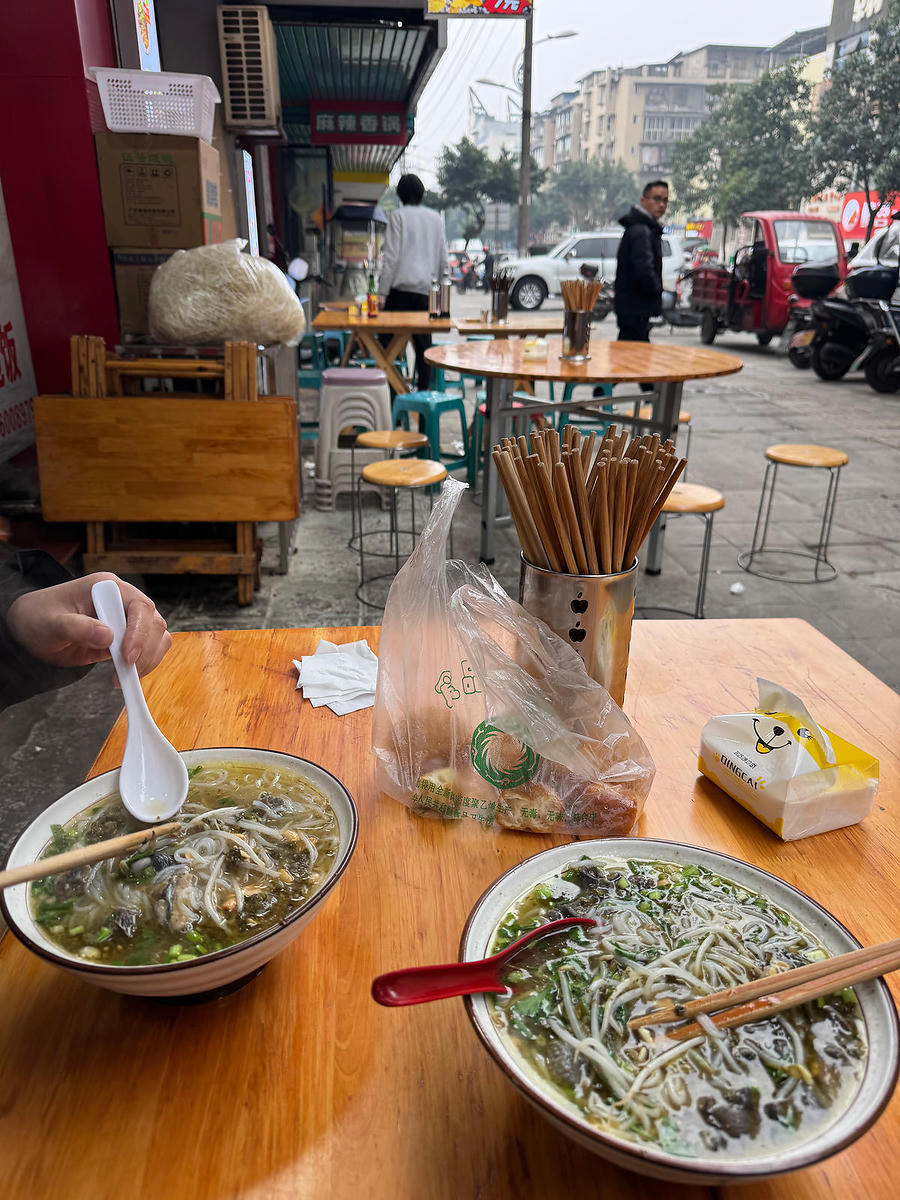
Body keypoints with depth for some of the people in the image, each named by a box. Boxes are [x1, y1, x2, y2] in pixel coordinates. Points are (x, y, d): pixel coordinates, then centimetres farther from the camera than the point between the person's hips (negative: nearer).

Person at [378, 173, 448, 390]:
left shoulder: (398, 217, -2)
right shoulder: (436, 218, 13)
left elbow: (391, 257, -7)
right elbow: (443, 258, 15)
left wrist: (382, 292, -6)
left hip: (401, 287, -4)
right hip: (426, 290, 4)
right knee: (423, 344, 6)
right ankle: (423, 391, 5)